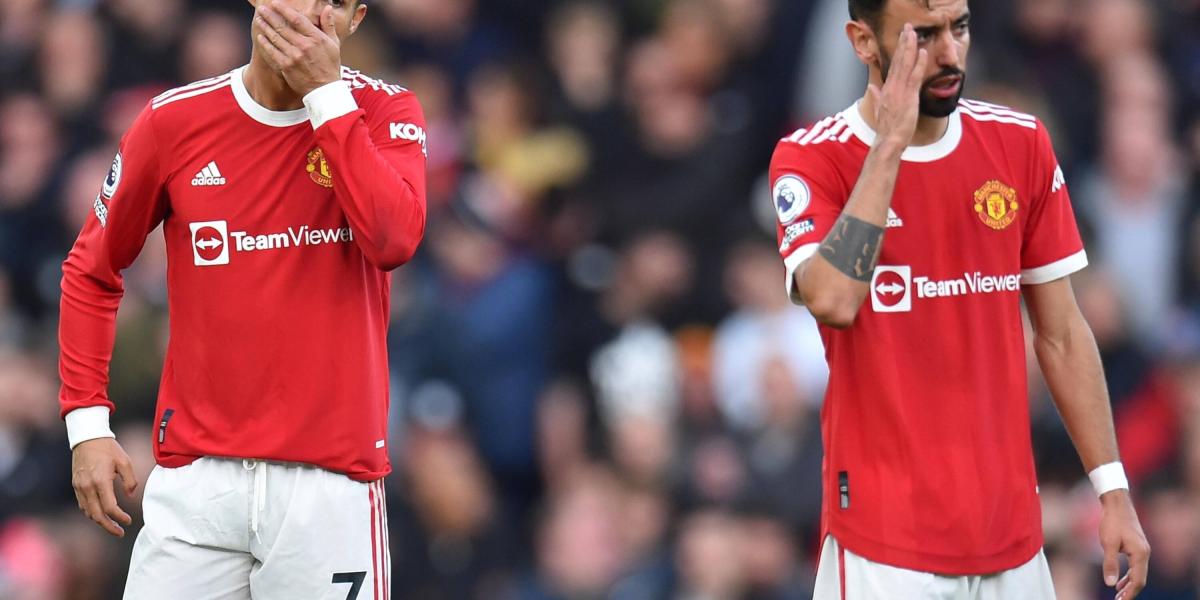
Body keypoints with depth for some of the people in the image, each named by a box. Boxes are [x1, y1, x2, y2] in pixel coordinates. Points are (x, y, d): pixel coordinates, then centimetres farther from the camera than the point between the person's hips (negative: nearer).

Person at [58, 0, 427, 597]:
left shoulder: (384, 111, 1)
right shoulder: (174, 121, 3)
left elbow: (394, 240, -18)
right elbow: (91, 272, 13)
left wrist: (324, 94, -15)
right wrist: (86, 422, 4)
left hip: (331, 479, -1)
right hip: (197, 476, 1)